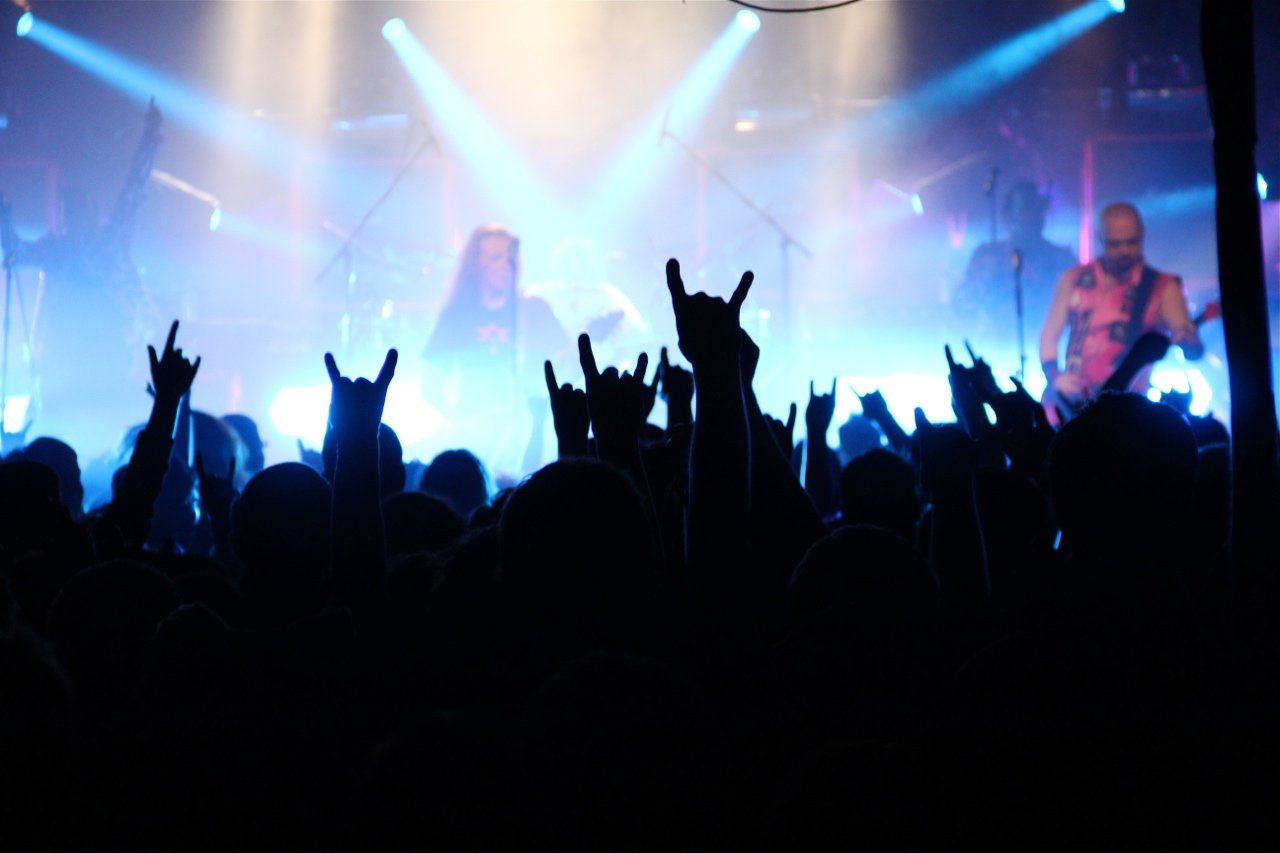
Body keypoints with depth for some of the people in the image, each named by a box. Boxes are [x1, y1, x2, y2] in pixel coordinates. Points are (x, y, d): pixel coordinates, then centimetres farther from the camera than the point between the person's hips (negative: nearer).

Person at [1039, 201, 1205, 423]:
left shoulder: (1162, 288, 0)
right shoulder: (1074, 280, 9)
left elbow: (1195, 350, -9)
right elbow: (1049, 335, 12)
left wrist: (1187, 342, -32)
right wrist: (1054, 378, -5)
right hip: (1069, 404, 3)